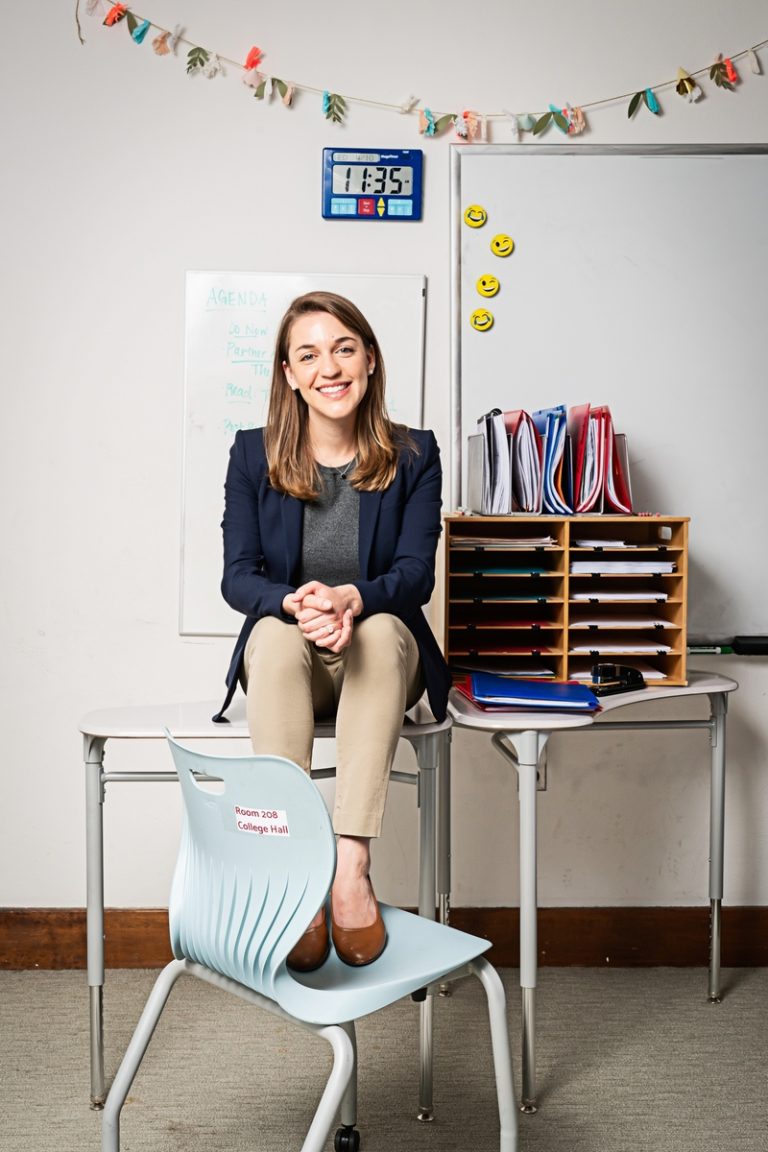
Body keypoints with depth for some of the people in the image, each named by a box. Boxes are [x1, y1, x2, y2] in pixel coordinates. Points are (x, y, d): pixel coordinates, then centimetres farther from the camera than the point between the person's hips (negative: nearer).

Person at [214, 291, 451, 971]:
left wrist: (352, 599, -32)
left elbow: (416, 573, -9)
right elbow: (238, 575, -7)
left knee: (384, 628, -35)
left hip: (383, 658, 0)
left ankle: (351, 869, -40)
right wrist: (295, 604, -31)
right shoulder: (253, 455, 2)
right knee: (274, 633, -34)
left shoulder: (413, 456, 0)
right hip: (283, 664, 1)